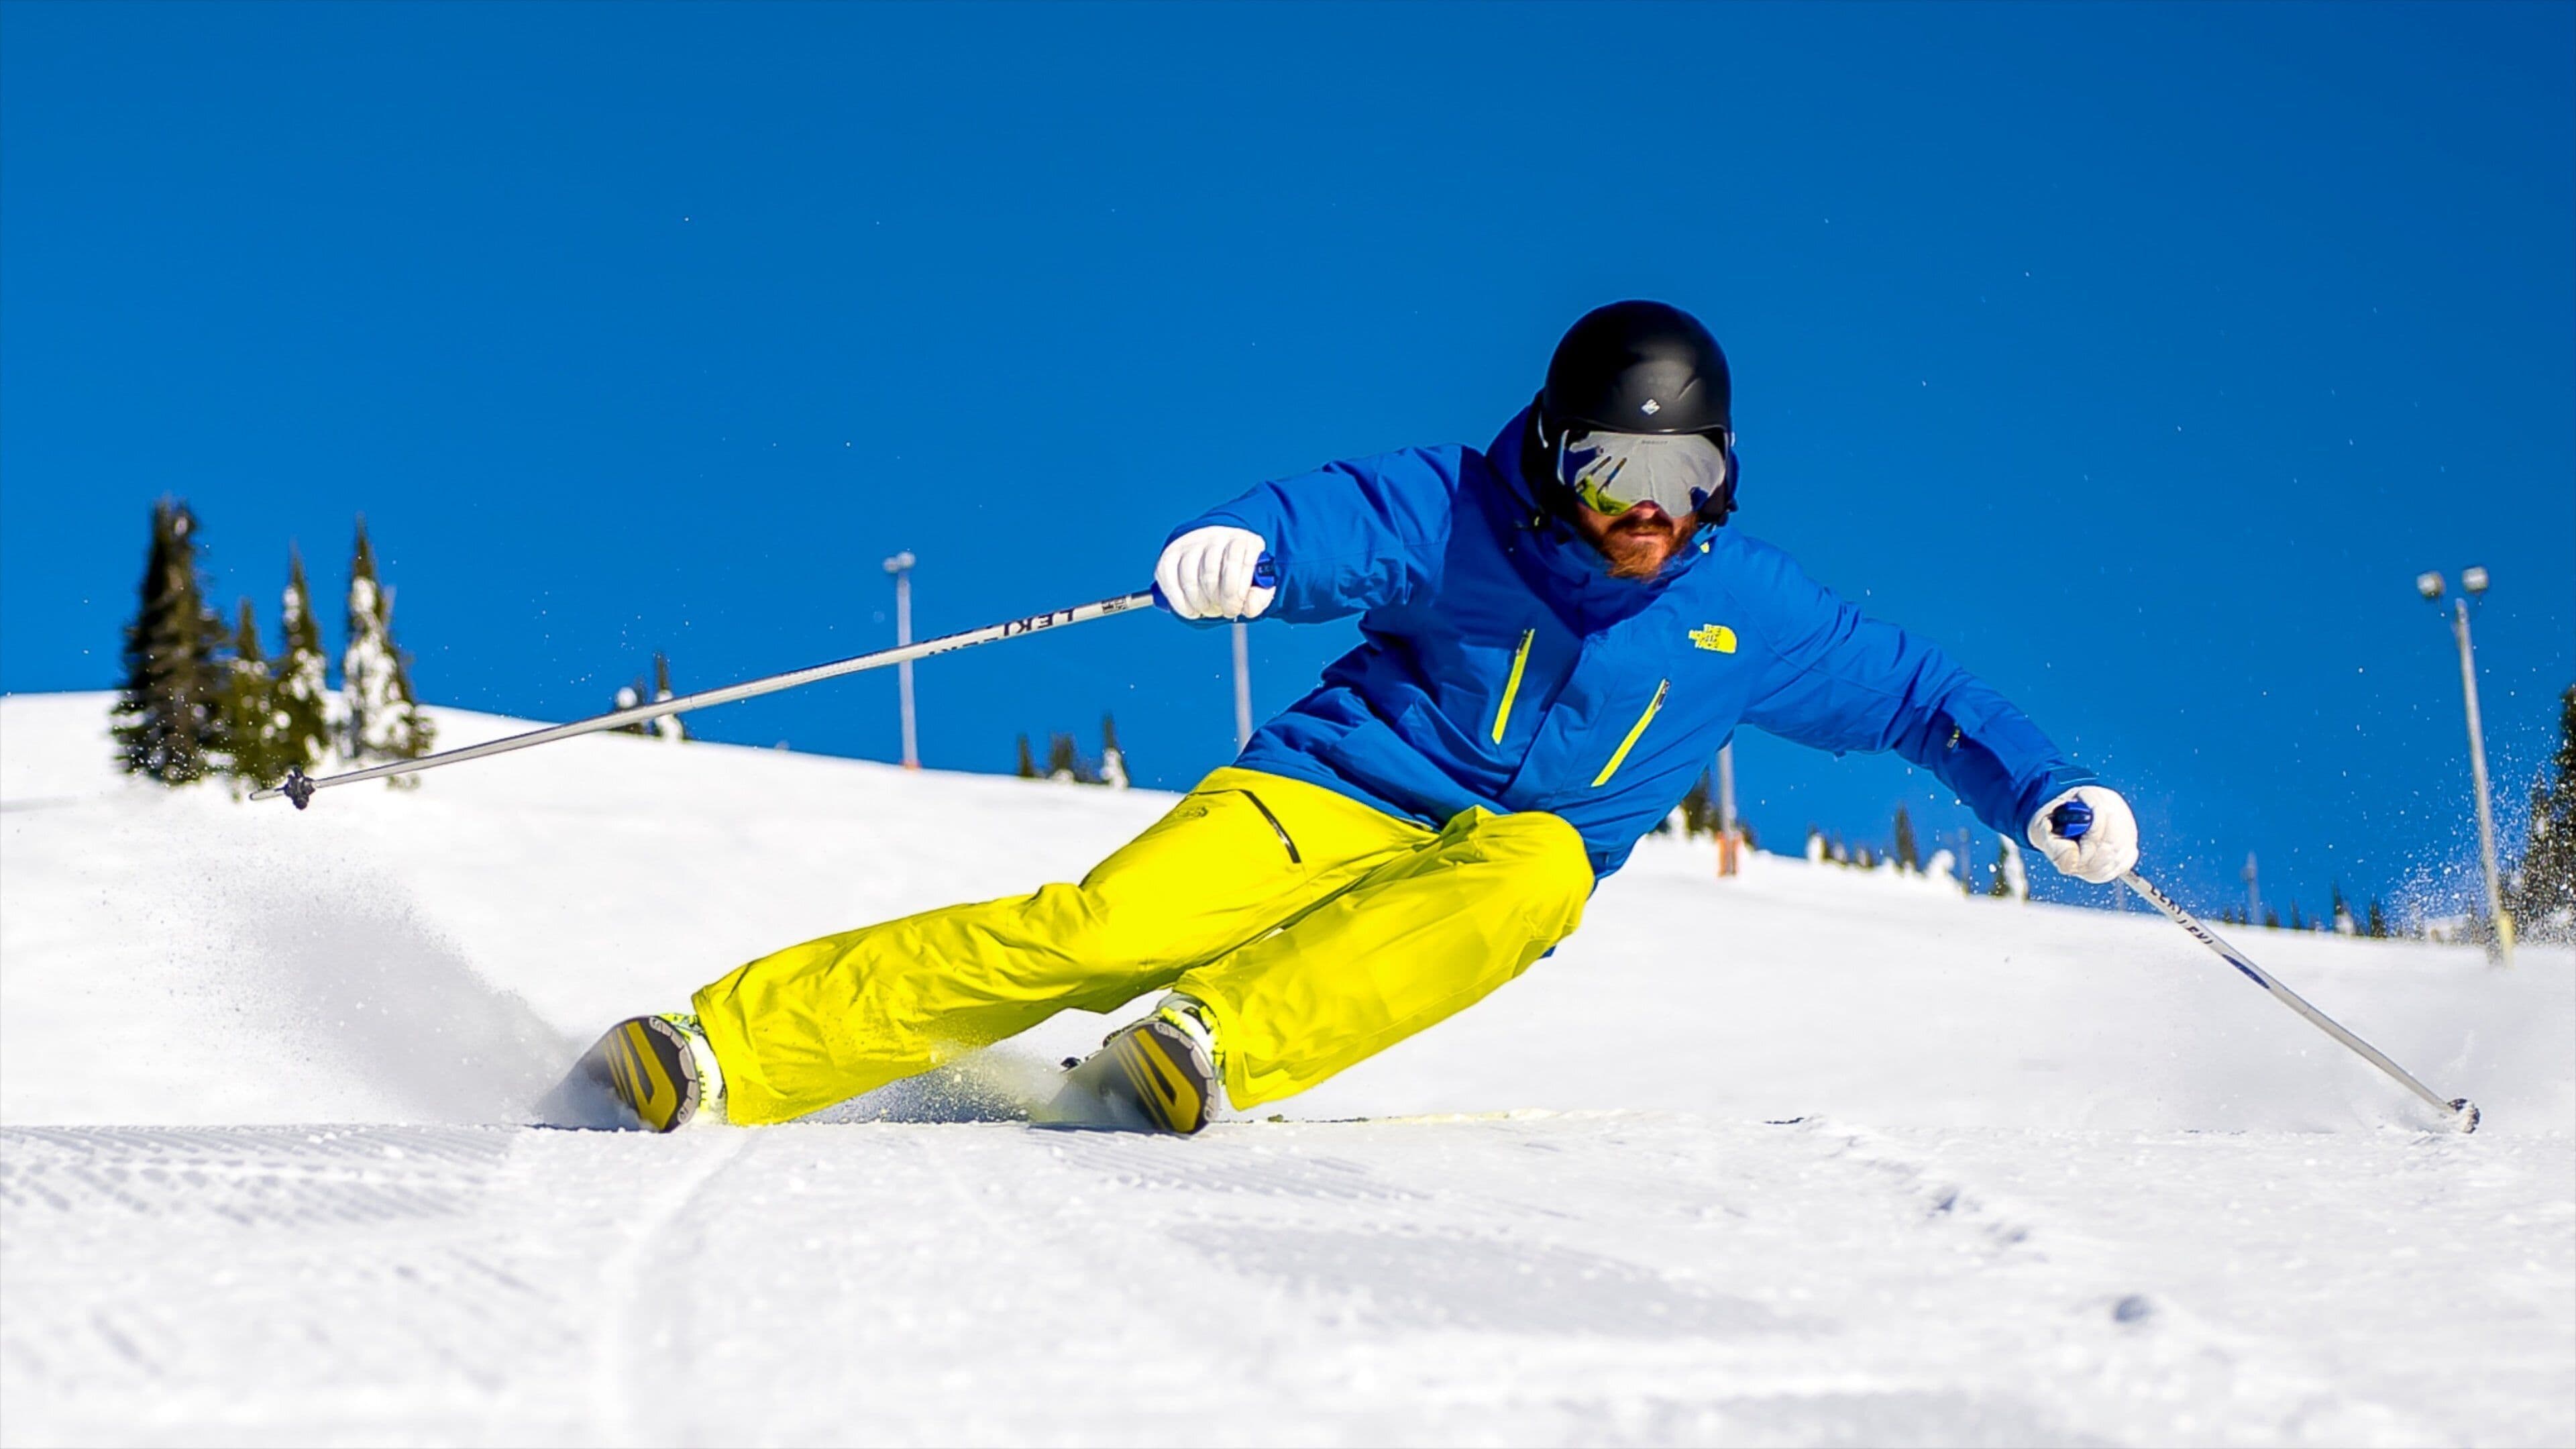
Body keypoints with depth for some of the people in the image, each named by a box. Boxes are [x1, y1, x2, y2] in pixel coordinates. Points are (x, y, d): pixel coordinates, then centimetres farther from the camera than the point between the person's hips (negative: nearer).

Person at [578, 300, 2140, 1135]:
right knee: (1104, 927, -27)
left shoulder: (1750, 610, 3)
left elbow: (1911, 689, 12)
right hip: (1329, 798, -2)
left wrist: (2048, 794, 0)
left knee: (1540, 864, -35)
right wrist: (1232, 548, -44)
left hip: (1480, 882, 3)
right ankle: (718, 1052, -30)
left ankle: (1214, 1046, -44)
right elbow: (1325, 520, -21)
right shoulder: (1461, 515, -7)